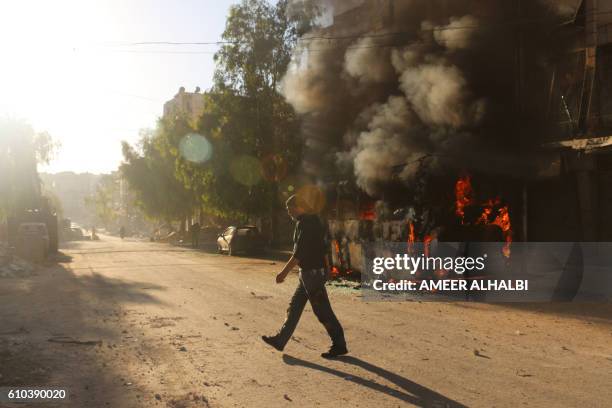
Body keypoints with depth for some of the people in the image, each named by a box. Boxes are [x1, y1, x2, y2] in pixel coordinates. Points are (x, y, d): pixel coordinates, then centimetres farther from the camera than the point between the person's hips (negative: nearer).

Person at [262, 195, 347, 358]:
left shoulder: (304, 223, -17)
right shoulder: (313, 221, 14)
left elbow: (299, 253, -22)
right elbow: (322, 248, 19)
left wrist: (284, 272, -19)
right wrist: (325, 266, 24)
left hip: (312, 272, -10)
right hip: (309, 272, 10)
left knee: (322, 310, -2)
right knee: (294, 307, 14)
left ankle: (339, 345, 7)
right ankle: (280, 340, 22)